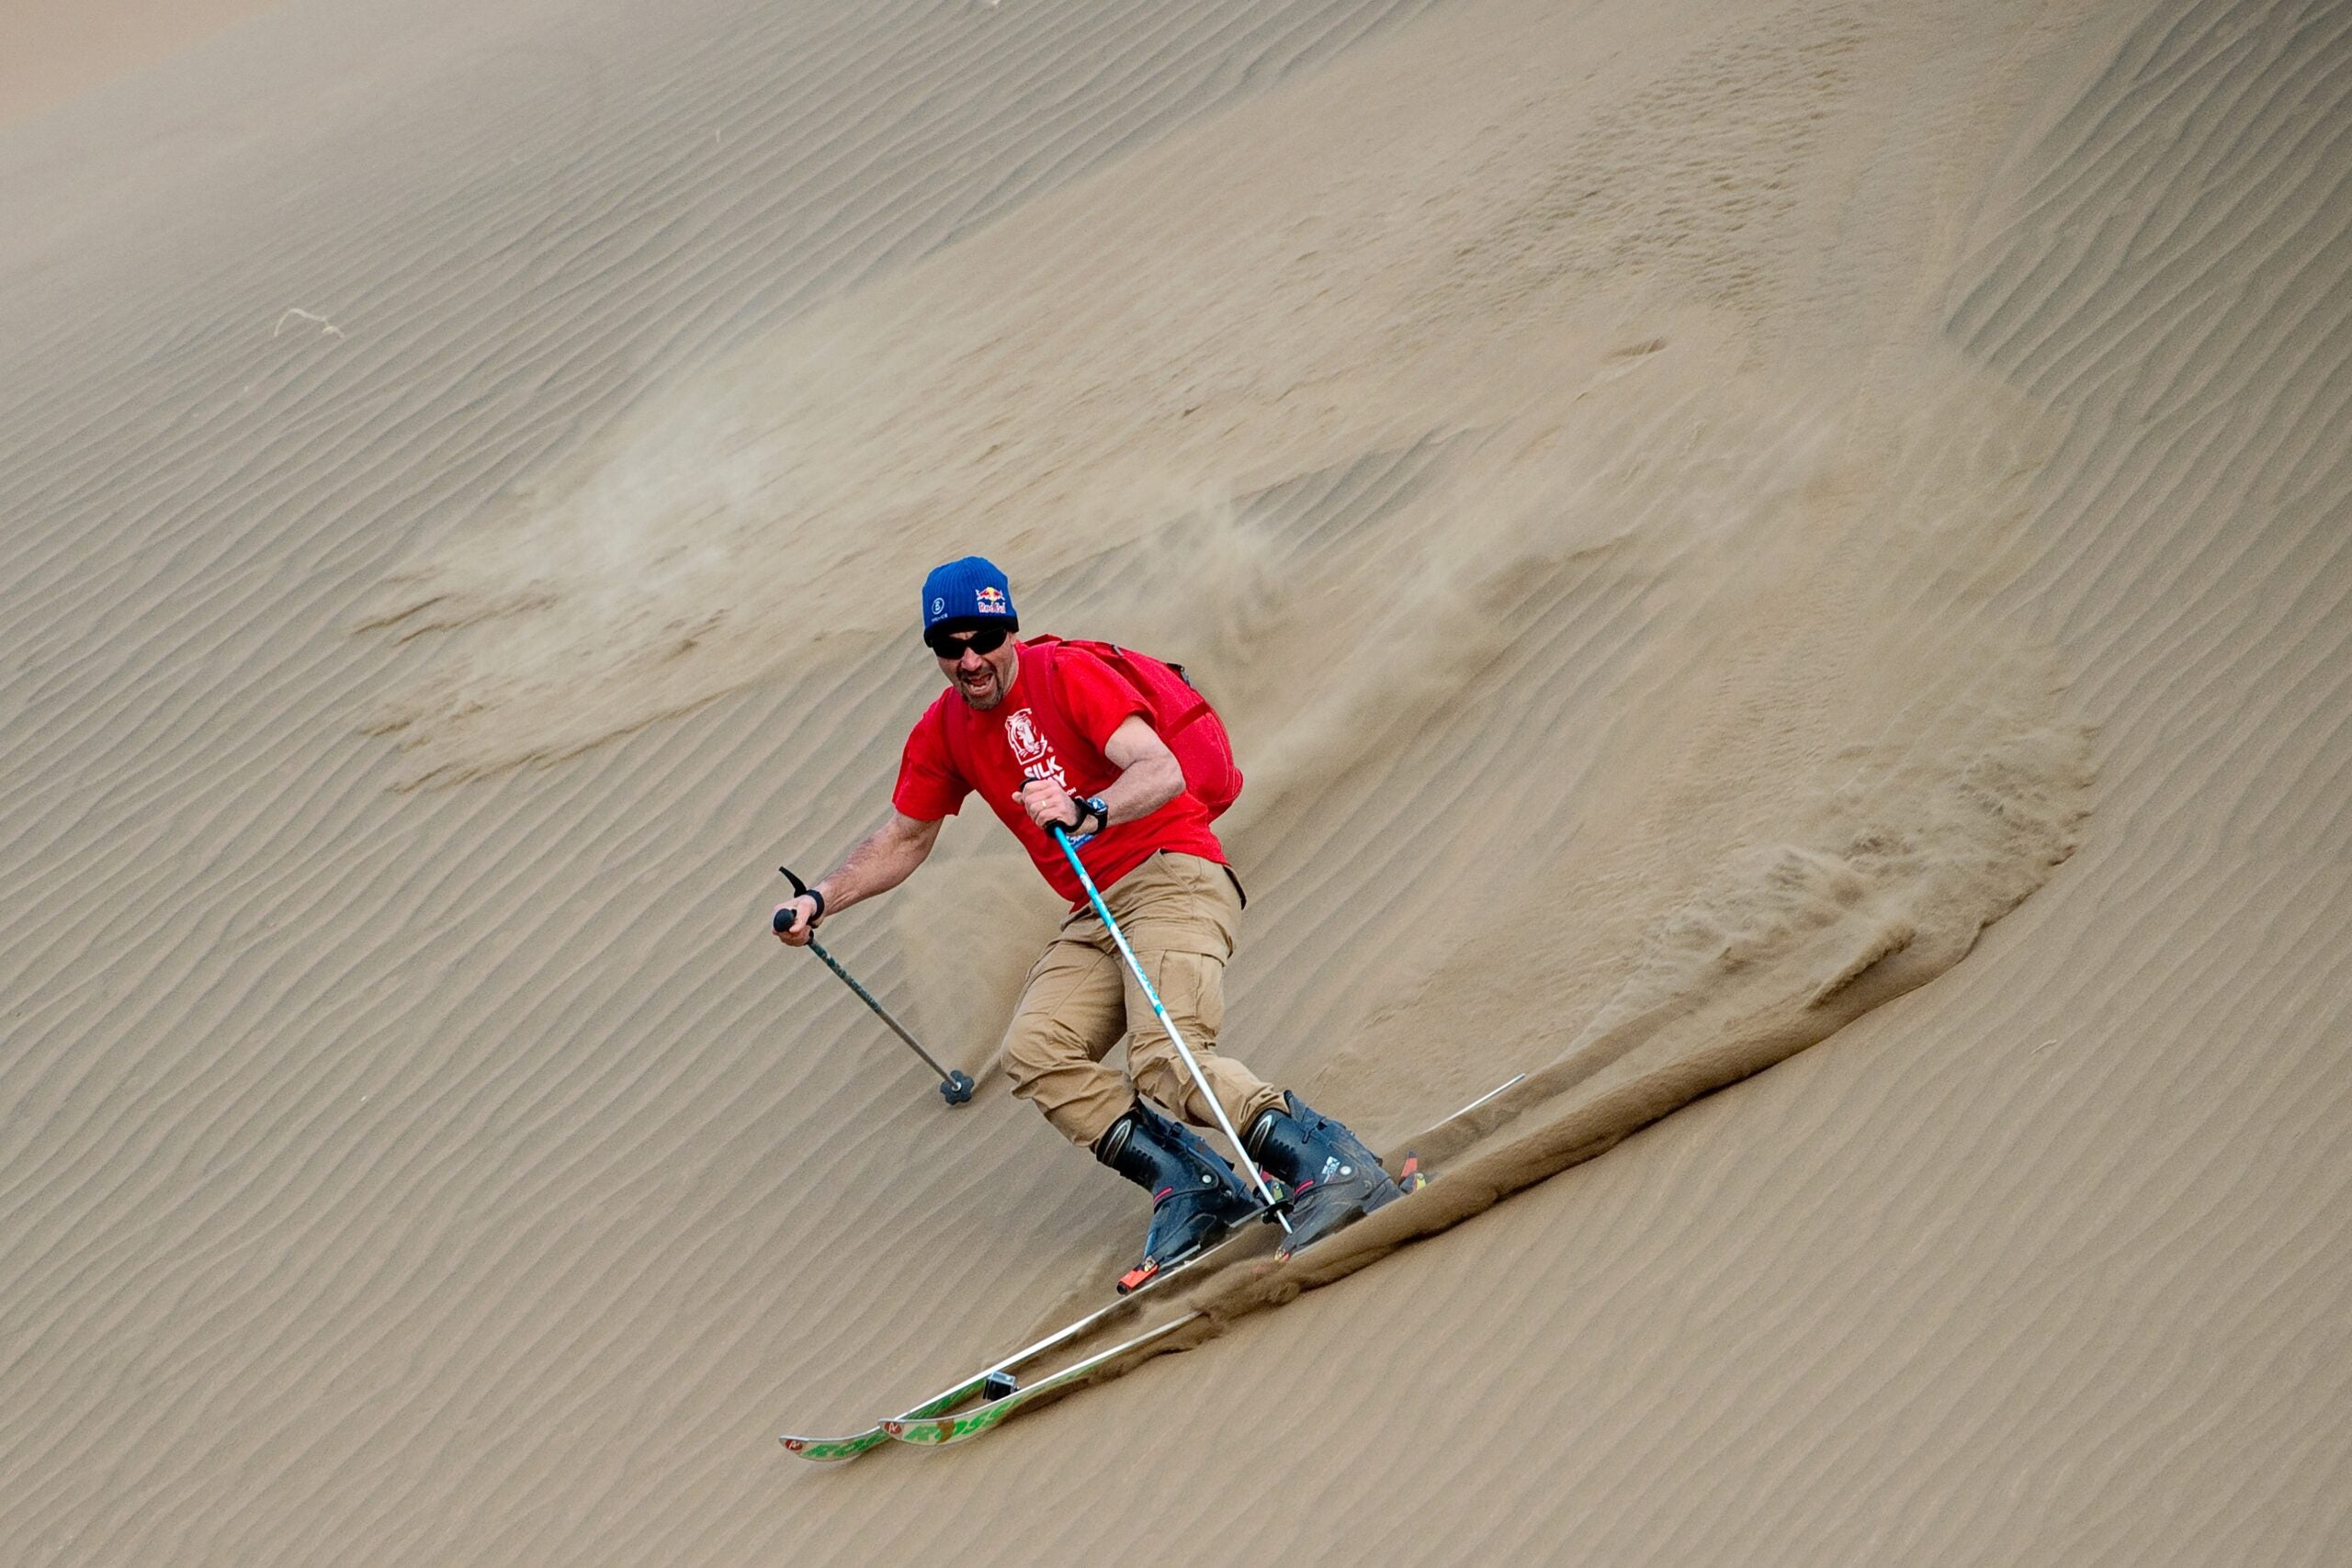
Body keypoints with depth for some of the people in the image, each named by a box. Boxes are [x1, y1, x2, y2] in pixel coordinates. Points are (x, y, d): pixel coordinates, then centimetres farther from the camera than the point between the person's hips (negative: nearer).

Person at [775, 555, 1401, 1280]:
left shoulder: (1066, 672, -9)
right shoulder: (943, 731, 11)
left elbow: (1163, 773, -22)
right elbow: (903, 839, 23)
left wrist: (1086, 813, -41)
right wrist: (820, 900, 9)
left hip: (1173, 873, -7)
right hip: (1093, 915, 7)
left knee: (1166, 1060, -28)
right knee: (1034, 1053, -19)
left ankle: (1334, 1163, -23)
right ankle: (1192, 1184, -16)